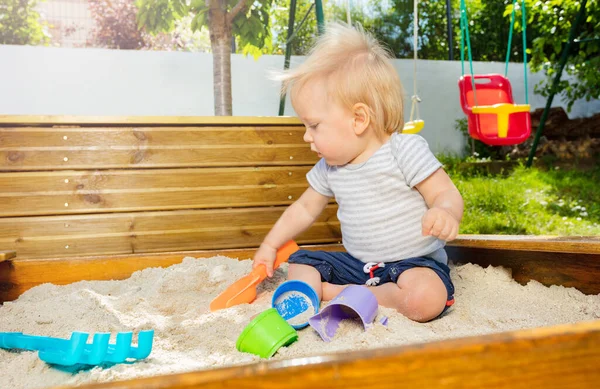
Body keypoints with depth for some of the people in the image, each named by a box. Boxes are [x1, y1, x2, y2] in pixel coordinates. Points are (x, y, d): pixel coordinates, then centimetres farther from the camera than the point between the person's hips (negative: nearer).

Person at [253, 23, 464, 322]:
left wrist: (445, 214, -41)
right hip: (357, 263, 6)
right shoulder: (329, 167, 4)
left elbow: (446, 194, -16)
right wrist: (270, 245, 20)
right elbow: (306, 207, 17)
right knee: (298, 265, 0)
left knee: (427, 299, -35)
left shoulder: (405, 150, -16)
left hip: (415, 261, -5)